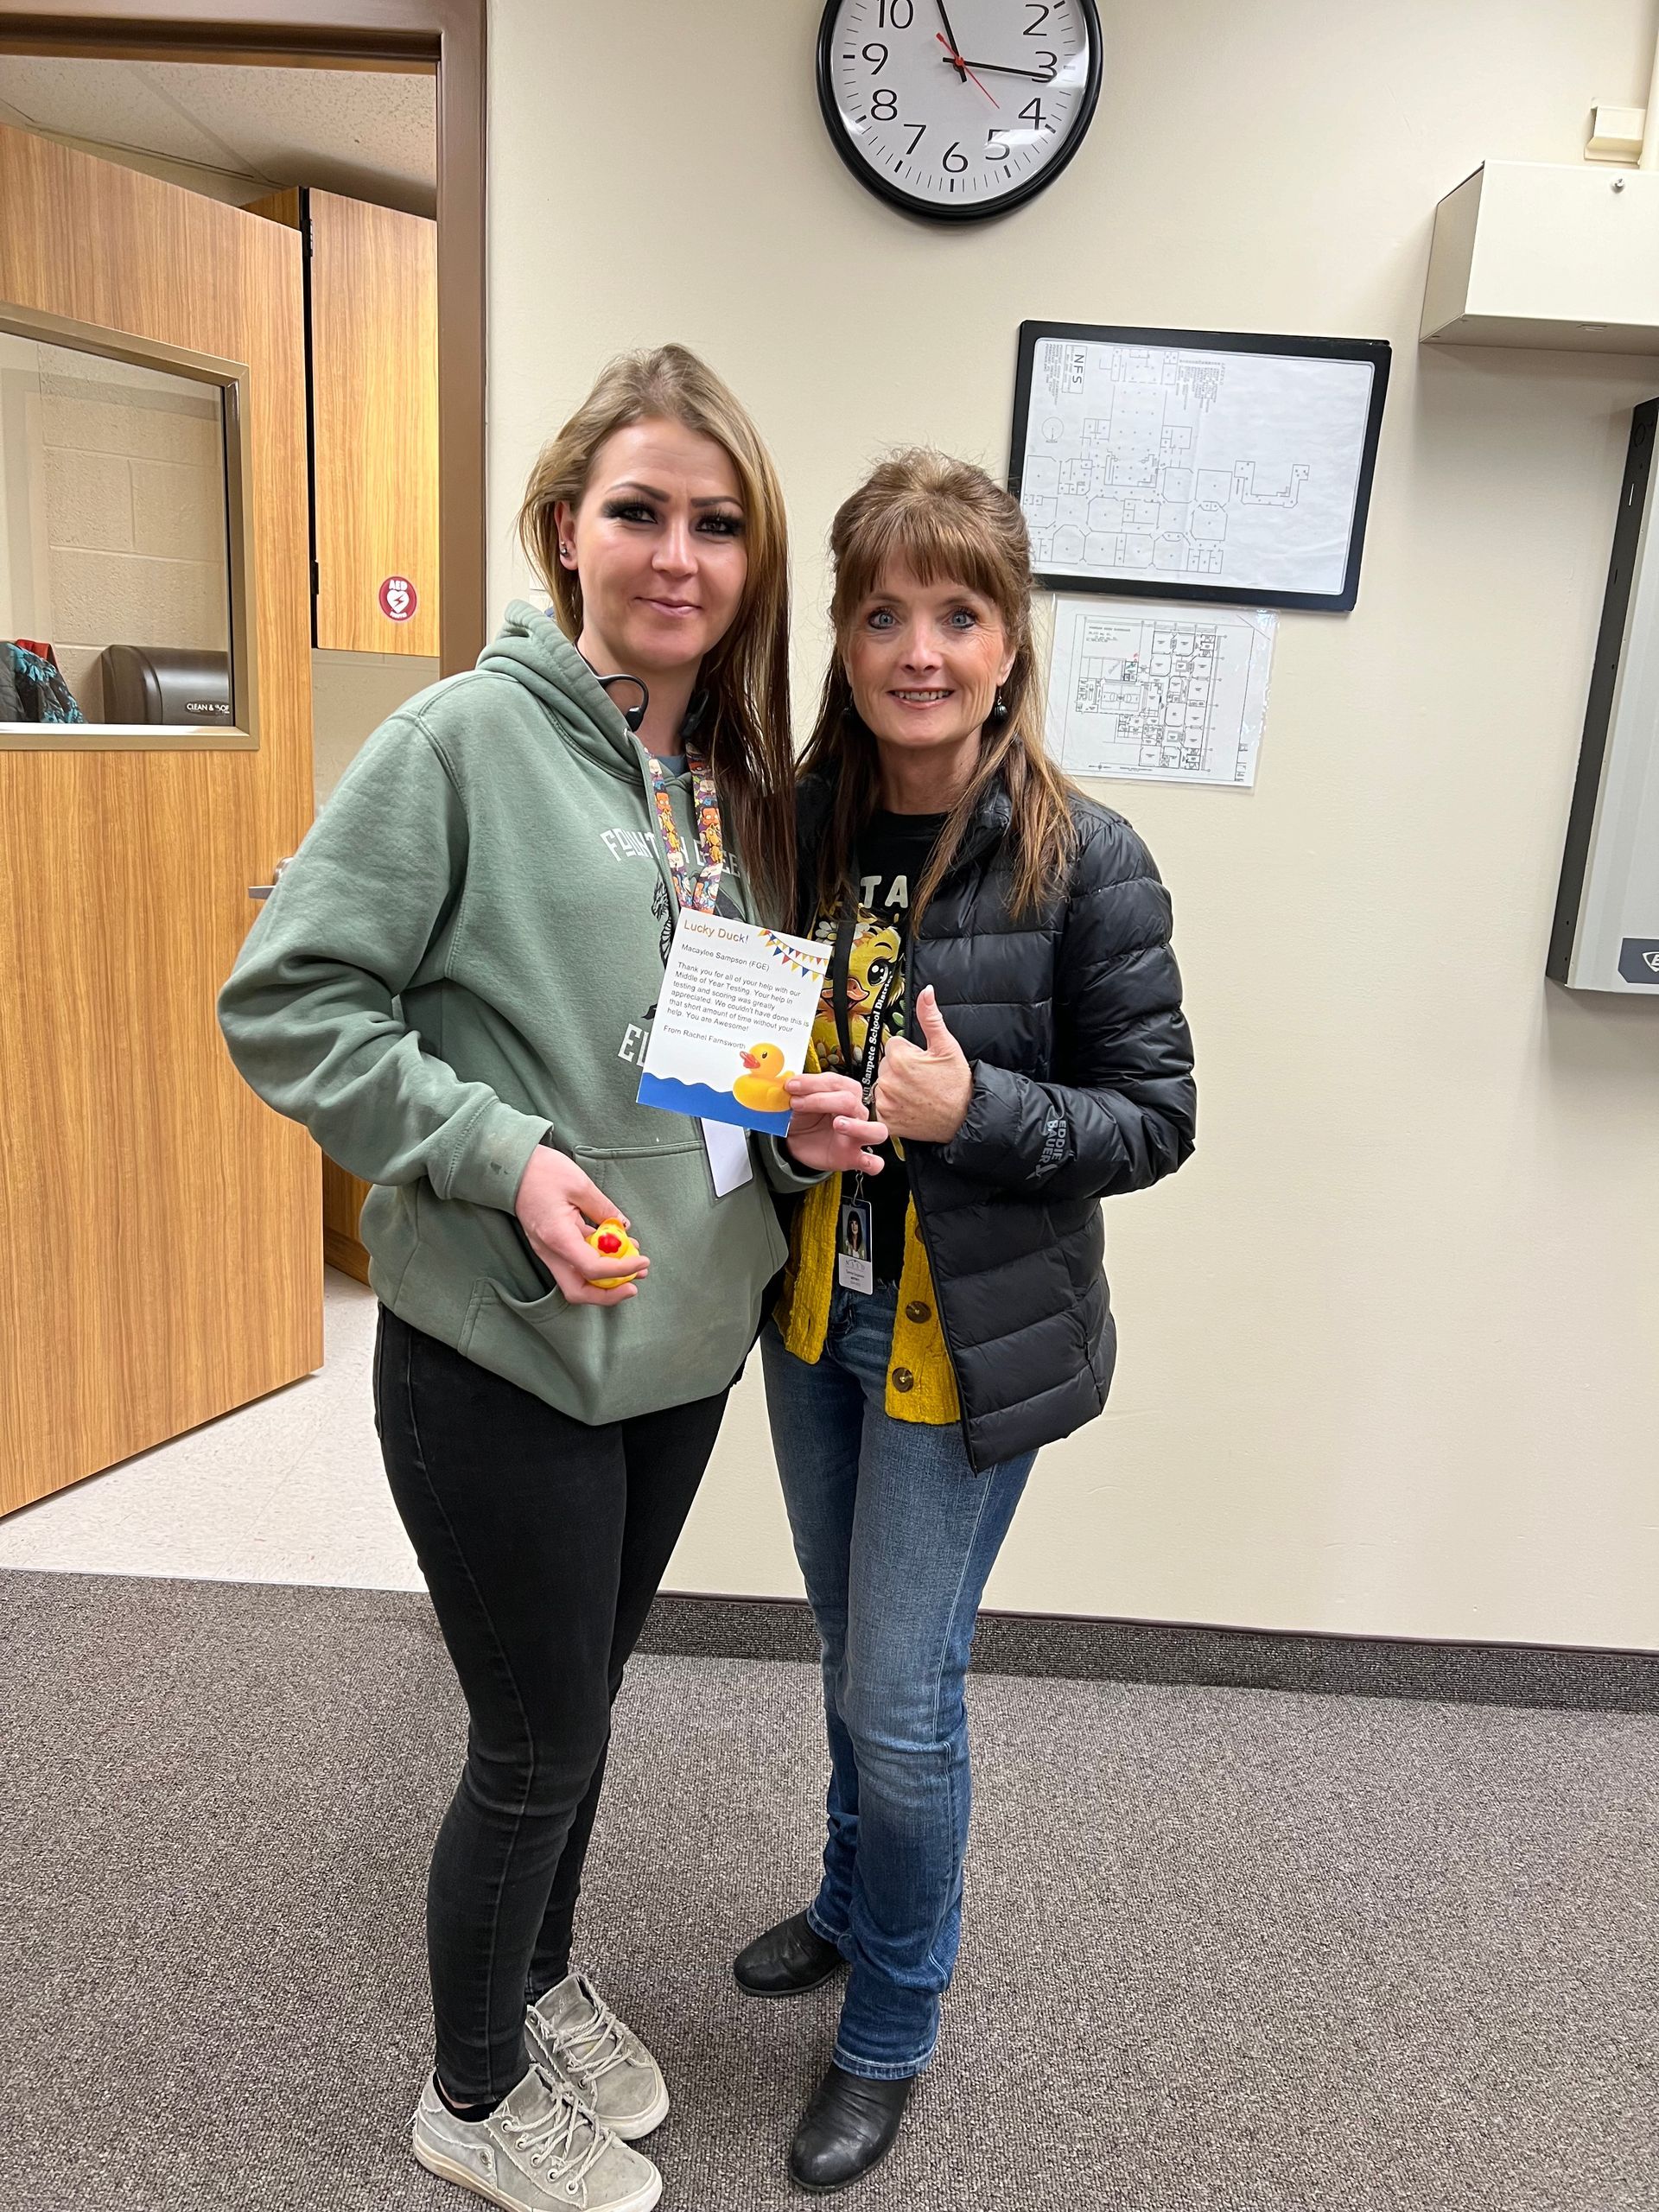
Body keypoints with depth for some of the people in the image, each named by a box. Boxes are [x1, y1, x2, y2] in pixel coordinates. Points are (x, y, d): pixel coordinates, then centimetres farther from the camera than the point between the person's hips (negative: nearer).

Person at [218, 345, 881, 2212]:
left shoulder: (735, 780, 7)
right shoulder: (466, 741, -14)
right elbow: (283, 1003, -14)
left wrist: (799, 1120, -2)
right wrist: (496, 1151, -22)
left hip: (683, 1337, 7)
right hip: (503, 1350, -6)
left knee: (578, 1704, 24)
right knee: (537, 1745, 11)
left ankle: (542, 1984, 51)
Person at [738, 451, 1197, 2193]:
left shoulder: (1085, 862, -17)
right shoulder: (798, 822, -2)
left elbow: (1156, 1116, -12)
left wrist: (972, 1107, -26)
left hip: (967, 1343, -5)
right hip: (812, 1313, 5)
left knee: (901, 1701, 7)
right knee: (849, 1647, 24)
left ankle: (891, 2030, 35)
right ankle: (854, 1902, 52)